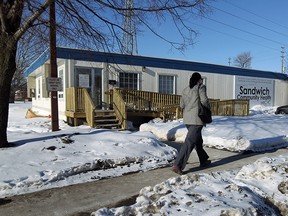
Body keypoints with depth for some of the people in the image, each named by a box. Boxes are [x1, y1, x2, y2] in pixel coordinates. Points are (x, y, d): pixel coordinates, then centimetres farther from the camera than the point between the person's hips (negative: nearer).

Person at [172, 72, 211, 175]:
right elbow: (204, 100, -12)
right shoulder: (201, 87, -1)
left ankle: (203, 160, 36)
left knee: (198, 140, 22)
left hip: (187, 119, 7)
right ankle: (178, 165, -14)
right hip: (197, 118, -7)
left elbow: (182, 105, 11)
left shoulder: (185, 89, 15)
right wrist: (208, 109, 5)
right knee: (189, 142, -8)